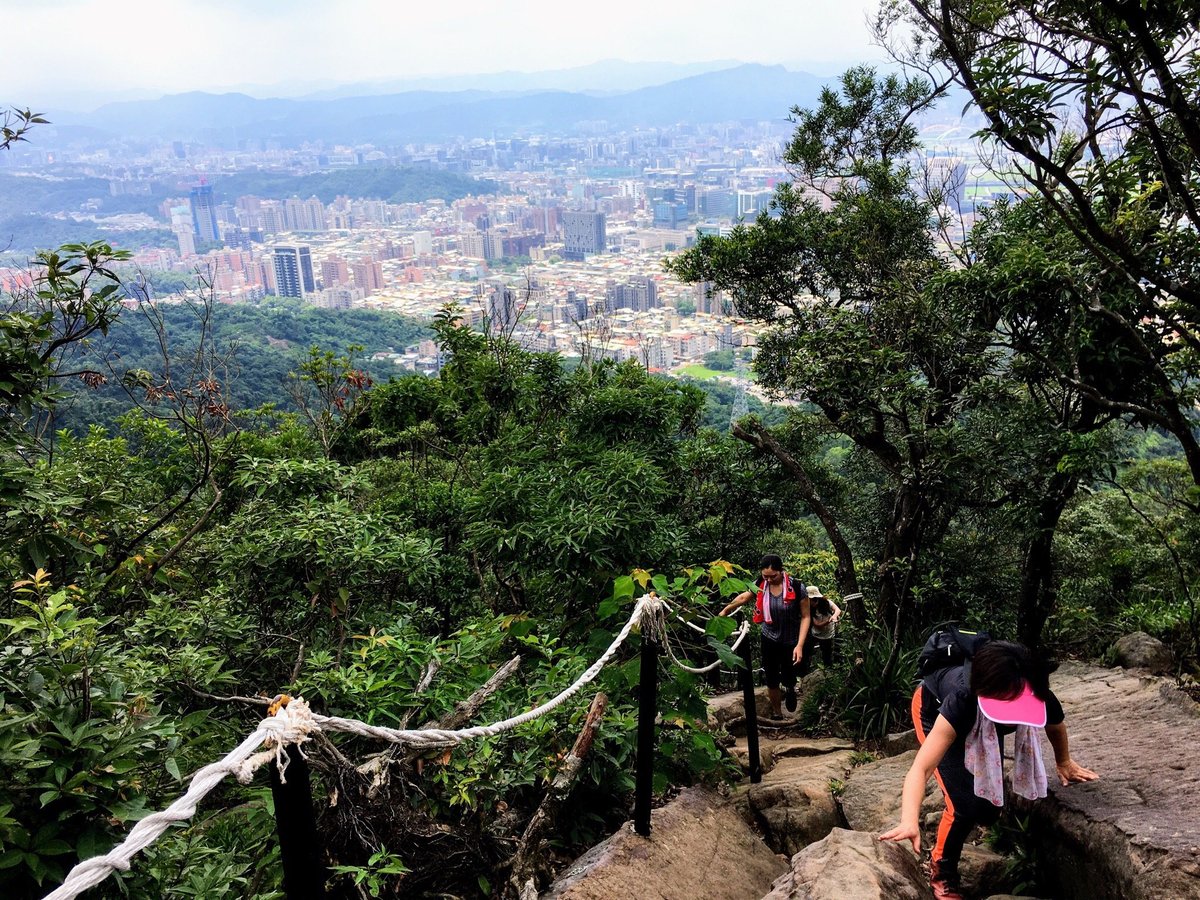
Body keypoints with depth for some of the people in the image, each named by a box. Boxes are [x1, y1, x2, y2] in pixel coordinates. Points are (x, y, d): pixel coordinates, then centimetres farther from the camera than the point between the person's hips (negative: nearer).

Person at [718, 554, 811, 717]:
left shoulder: (797, 587, -21)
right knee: (771, 681, 8)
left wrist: (800, 645, -19)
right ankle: (776, 713, 30)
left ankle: (790, 689, 41)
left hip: (791, 642, -2)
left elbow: (806, 617, -14)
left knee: (788, 680, 4)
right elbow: (744, 597, 9)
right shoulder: (760, 585, -12)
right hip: (770, 640, 2)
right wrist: (725, 610, 13)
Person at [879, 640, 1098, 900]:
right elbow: (921, 768, -52)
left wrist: (1064, 763, 14)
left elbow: (1056, 727, -4)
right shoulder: (963, 701, -47)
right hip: (934, 707, -4)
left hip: (981, 723, 4)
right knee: (965, 805, -19)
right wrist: (909, 822, -67)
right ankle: (941, 873, 9)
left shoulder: (1043, 702, -34)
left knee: (988, 811, 4)